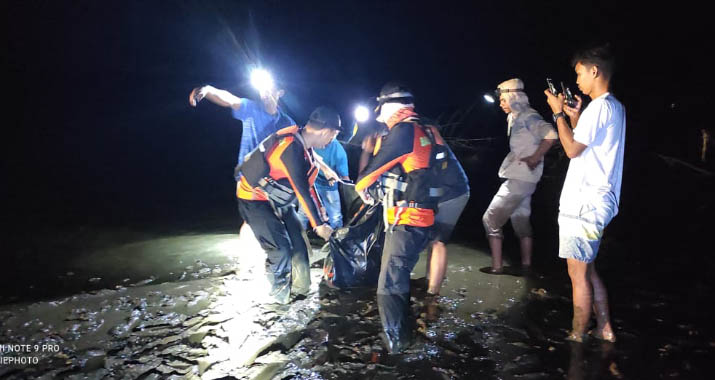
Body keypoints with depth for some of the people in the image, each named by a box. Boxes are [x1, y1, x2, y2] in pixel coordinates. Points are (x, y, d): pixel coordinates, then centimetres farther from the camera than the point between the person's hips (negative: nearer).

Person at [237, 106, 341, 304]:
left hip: (278, 199, 9)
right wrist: (318, 225, -21)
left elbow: (308, 185, 4)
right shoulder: (291, 147, -31)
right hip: (256, 200, -9)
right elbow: (302, 191, -28)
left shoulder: (303, 144, -1)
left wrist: (321, 218, 5)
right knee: (280, 249, -11)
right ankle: (280, 297, 10)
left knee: (298, 243, 7)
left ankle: (300, 290, 22)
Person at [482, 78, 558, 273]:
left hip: (519, 179, -10)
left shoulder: (528, 116, -15)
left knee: (491, 219, -4)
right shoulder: (517, 117, 13)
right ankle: (526, 263, 26)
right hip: (524, 179, 10)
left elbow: (551, 135, -29)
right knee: (521, 219, 17)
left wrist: (535, 158, -21)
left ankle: (496, 266, 1)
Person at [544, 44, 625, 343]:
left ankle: (576, 338, 13)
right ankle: (605, 330, 29)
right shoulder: (616, 107, 17)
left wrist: (559, 113, -7)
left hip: (583, 205, -10)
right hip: (597, 202, 10)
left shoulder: (599, 107, -15)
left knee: (578, 275, 0)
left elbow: (572, 149, -16)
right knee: (588, 271, 19)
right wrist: (575, 117, 15)